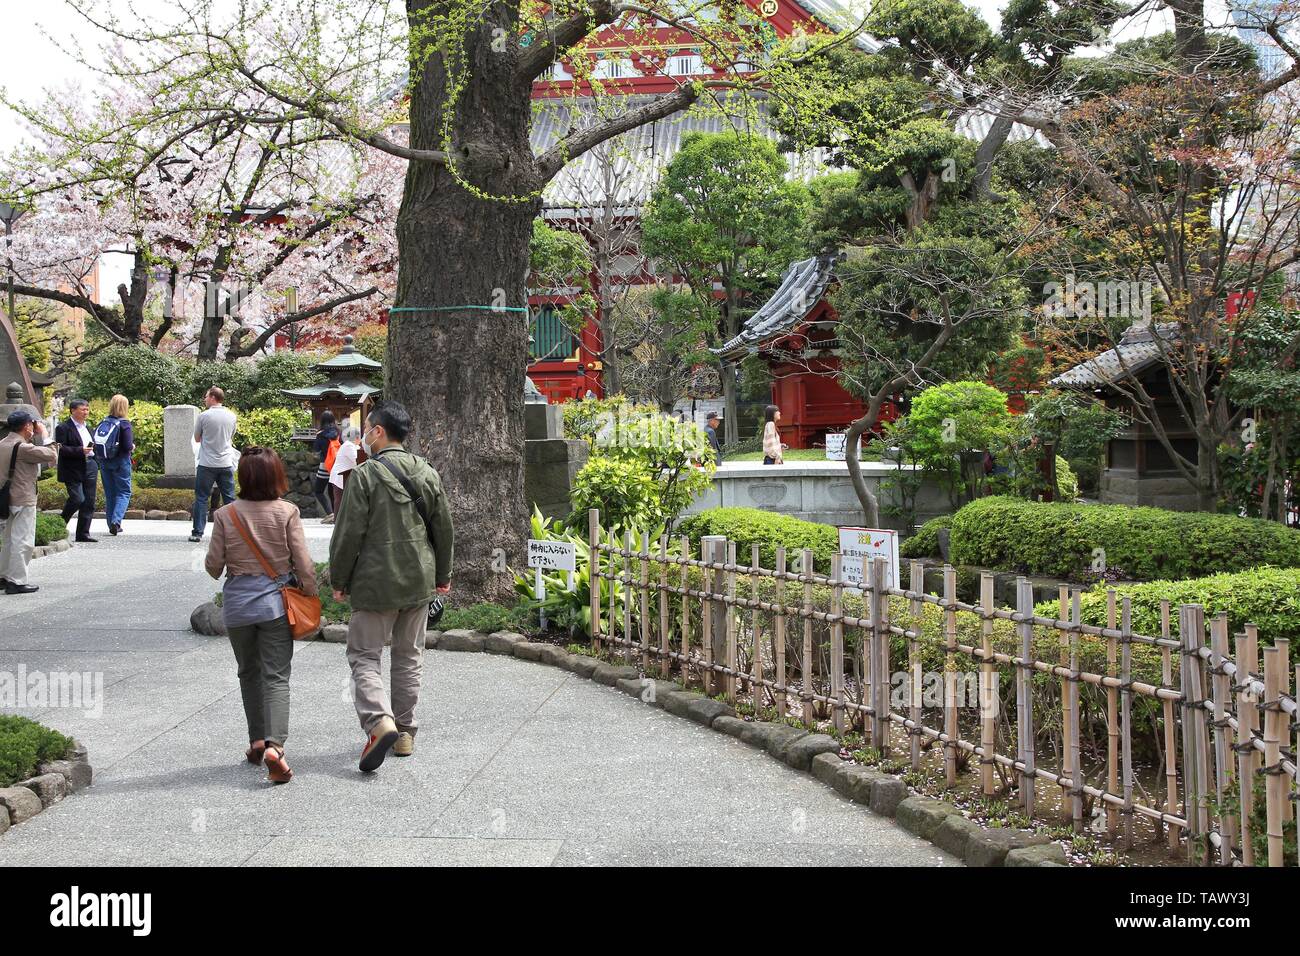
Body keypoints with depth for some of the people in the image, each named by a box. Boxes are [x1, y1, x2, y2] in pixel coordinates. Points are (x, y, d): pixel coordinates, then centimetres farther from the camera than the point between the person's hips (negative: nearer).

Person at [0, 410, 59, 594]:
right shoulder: (23, 447, -19)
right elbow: (51, 456, -18)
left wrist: (36, 438, 11)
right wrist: (43, 435, -7)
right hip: (23, 500, -9)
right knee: (23, 541, -4)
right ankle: (16, 581, -4)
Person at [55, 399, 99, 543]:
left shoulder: (87, 427, 19)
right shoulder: (63, 428, -6)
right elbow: (60, 449, -16)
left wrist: (95, 471, 21)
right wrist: (80, 451, -24)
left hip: (89, 467, 7)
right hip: (73, 470, -7)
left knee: (89, 503, 3)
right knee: (77, 499, -16)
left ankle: (83, 534, 8)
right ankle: (61, 524, 7)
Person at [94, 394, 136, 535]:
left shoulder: (102, 423, 2)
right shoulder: (124, 424, -12)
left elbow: (93, 442, -1)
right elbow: (128, 446, -17)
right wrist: (132, 447, 5)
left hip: (104, 462, 5)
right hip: (120, 461, -5)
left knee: (109, 493, 13)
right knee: (124, 492, 4)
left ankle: (112, 525, 15)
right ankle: (116, 521, -13)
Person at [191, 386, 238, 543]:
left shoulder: (204, 416, -9)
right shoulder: (231, 416, 3)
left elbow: (197, 438, 4)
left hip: (207, 464, -3)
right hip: (226, 464, 3)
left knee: (201, 498, 4)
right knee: (229, 498, 8)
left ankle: (197, 532, 3)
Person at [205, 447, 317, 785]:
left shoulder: (225, 516, -5)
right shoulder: (287, 512, -8)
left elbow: (214, 565, -1)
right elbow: (303, 562, -8)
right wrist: (311, 594, 6)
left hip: (237, 602, 2)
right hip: (276, 602, -1)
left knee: (249, 672, 19)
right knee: (276, 676, -2)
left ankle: (257, 740, 24)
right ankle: (274, 744, -20)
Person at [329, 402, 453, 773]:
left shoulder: (365, 475, -14)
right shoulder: (427, 473, 5)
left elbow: (348, 534, -13)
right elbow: (443, 528, 10)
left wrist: (339, 580, -2)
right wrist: (443, 575, 21)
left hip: (375, 583, -5)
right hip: (418, 582, 5)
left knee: (364, 655, 2)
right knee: (409, 656, 16)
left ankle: (380, 721, -18)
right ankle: (405, 732, 21)